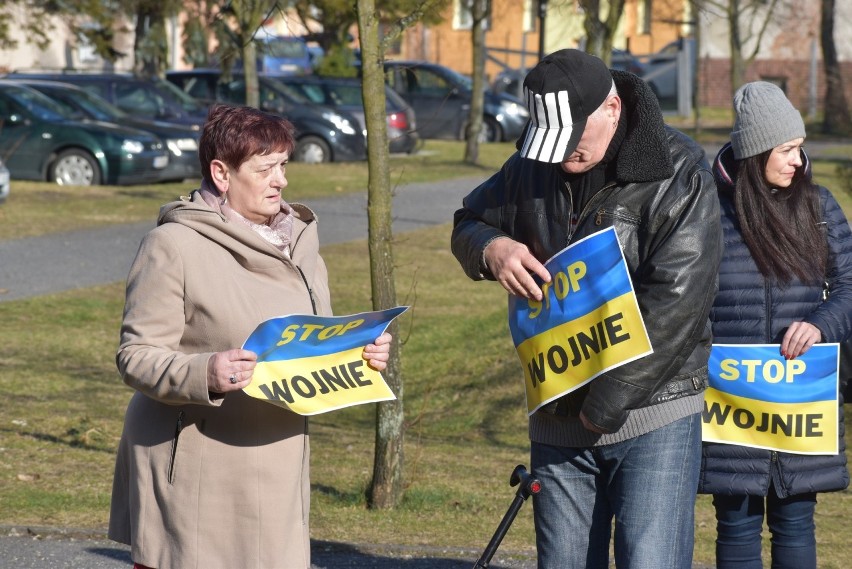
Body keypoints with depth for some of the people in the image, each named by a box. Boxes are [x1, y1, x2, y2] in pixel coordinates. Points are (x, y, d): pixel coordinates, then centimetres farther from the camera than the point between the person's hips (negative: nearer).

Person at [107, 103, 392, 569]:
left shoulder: (298, 242, 14)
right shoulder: (174, 244, -8)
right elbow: (136, 356, -12)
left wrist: (360, 356, 1)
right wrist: (203, 374, -30)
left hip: (273, 471, 6)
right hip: (192, 472, -6)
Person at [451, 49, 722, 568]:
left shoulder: (678, 175, -13)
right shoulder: (534, 166, 6)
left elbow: (674, 305, -20)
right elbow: (468, 224, 20)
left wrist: (604, 407, -18)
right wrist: (491, 248, -7)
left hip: (653, 415, -6)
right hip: (558, 419, 6)